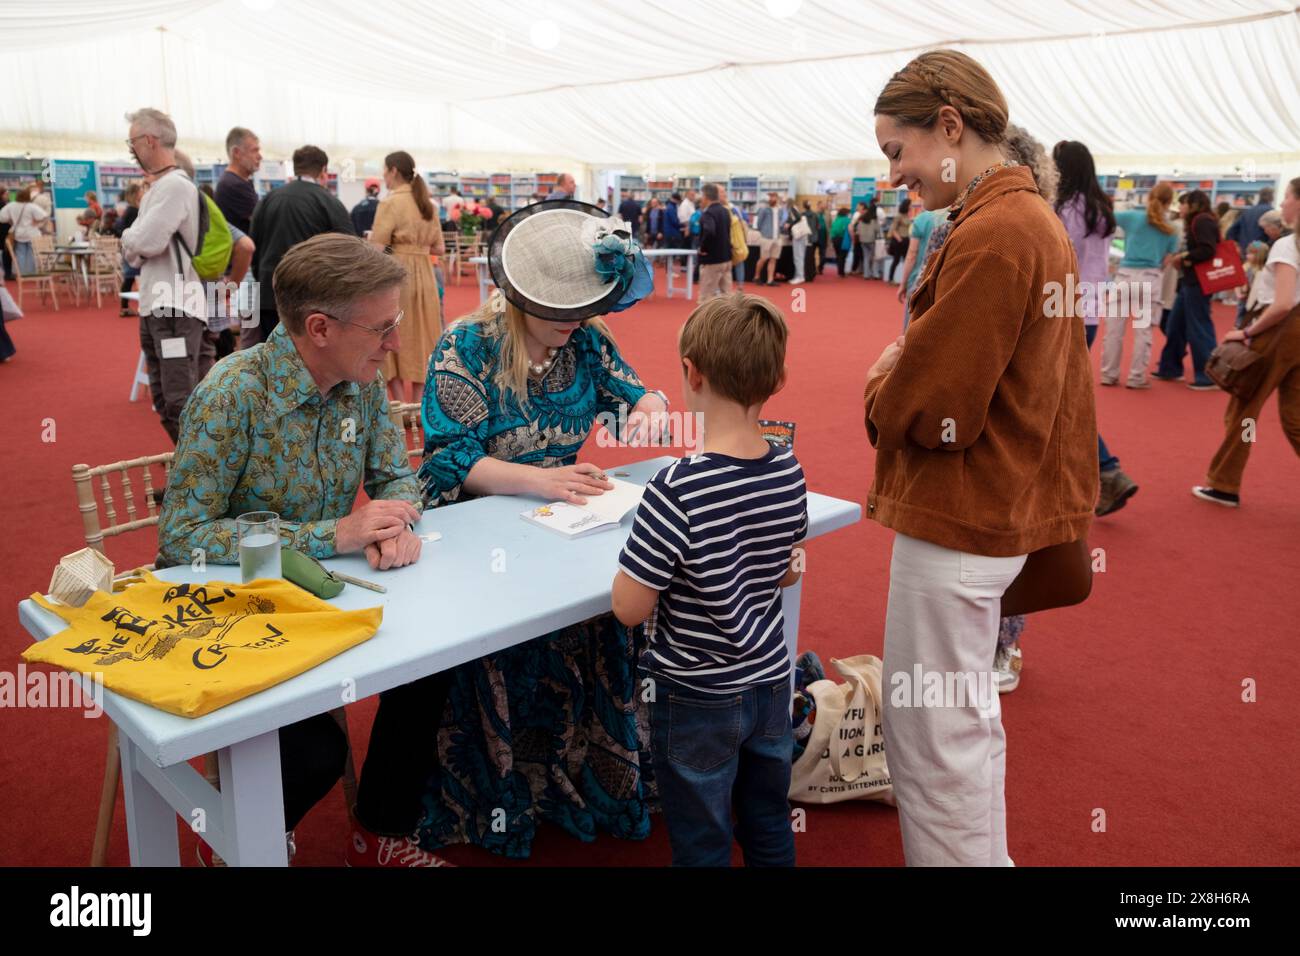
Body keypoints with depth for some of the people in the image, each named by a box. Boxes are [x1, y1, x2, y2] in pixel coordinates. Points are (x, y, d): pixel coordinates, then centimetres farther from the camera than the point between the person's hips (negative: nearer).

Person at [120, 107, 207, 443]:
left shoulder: (175, 186, -12)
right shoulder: (156, 188, 19)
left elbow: (146, 242, -19)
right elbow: (135, 251, 18)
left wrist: (128, 239, 2)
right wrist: (135, 244, -2)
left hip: (175, 307, -10)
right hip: (153, 305, 10)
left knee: (181, 403, -14)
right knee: (164, 402, 15)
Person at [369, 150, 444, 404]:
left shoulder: (390, 203, -10)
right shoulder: (427, 204, 9)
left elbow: (376, 248, -13)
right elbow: (439, 249, 11)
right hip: (424, 275, 6)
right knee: (421, 338, 10)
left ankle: (401, 406, 0)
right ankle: (418, 405, 13)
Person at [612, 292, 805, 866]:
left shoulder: (677, 491, -28)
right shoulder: (790, 474, -8)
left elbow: (629, 609, -22)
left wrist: (648, 558, -5)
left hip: (699, 700, -5)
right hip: (771, 684, 6)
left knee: (702, 846, 15)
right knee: (771, 834, 24)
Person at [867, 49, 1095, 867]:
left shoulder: (991, 236, -21)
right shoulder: (1036, 218, 11)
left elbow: (929, 411, -21)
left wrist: (882, 382, -2)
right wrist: (904, 374, 3)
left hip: (958, 522, -10)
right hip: (1002, 507, 10)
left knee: (932, 740, 4)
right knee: (970, 723, 24)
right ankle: (983, 852, 42)